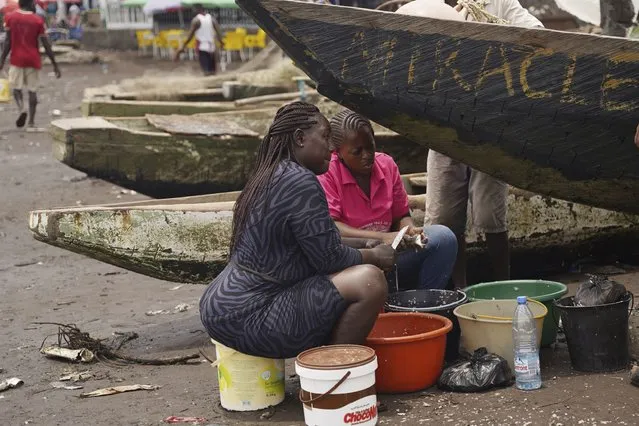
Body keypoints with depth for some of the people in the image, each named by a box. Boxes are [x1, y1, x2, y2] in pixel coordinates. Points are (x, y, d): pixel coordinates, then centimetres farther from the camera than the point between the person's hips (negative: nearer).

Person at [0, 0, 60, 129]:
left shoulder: (11, 18, -2)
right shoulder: (38, 20, -3)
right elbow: (46, 45, -4)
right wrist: (55, 64, 0)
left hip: (17, 59, 0)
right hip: (33, 60, 0)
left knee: (16, 87, 11)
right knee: (32, 90, 6)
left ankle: (22, 109, -17)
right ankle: (31, 120, 1)